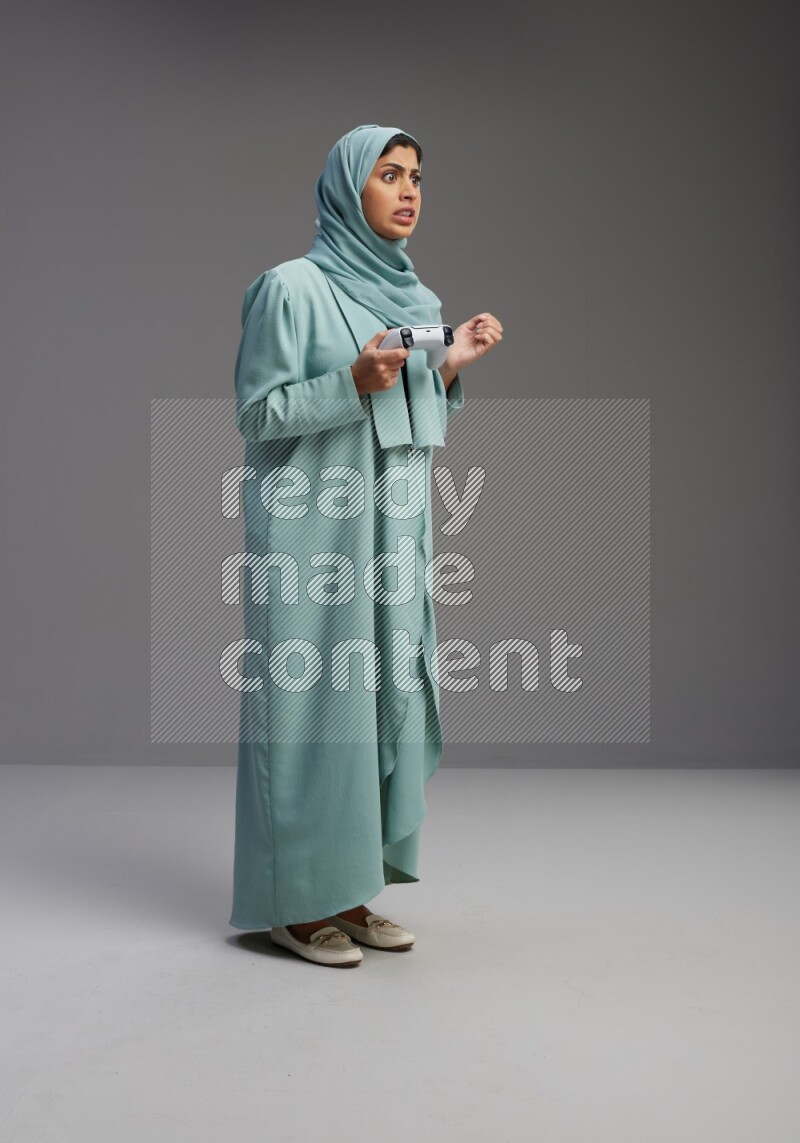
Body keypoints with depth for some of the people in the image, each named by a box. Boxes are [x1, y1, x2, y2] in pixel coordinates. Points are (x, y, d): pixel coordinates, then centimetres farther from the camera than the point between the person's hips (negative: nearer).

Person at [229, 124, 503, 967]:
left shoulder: (410, 294, 15)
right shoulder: (292, 287, -7)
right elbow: (257, 412, -9)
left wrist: (452, 367, 3)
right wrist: (353, 383, -21)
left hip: (392, 529, 7)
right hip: (312, 532, -7)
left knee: (383, 695, 7)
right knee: (313, 696, -4)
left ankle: (350, 890, 18)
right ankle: (298, 902, 8)